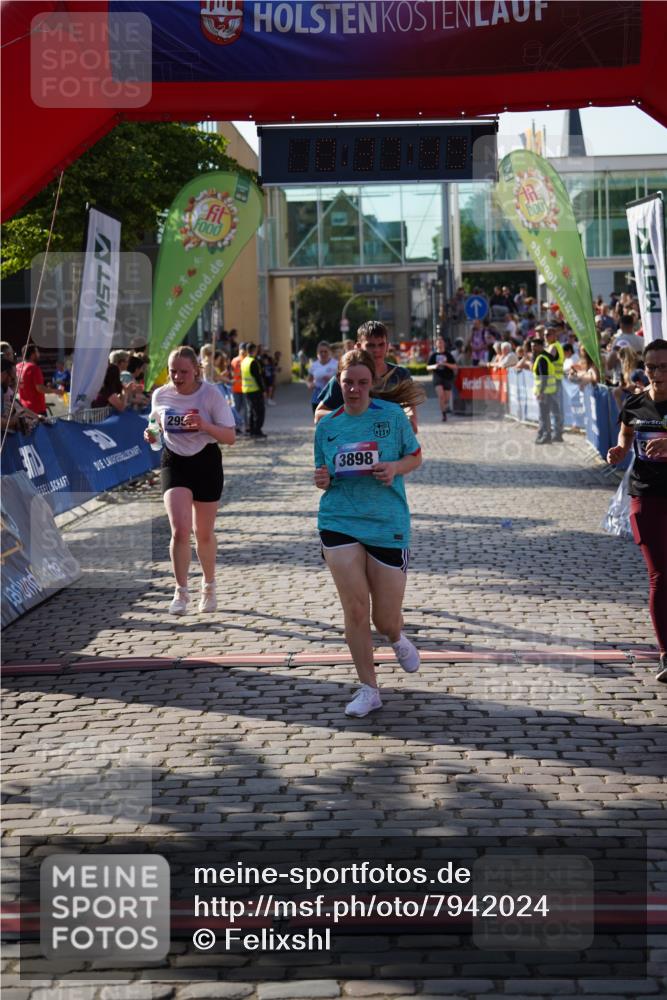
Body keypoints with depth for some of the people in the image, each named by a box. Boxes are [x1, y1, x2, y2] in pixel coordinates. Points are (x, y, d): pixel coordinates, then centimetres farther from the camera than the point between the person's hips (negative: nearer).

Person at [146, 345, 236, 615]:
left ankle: (208, 585, 35)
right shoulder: (160, 395, -2)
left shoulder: (211, 394, -11)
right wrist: (151, 433, -4)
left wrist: (204, 425, -30)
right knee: (179, 530, -16)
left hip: (206, 463, -1)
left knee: (204, 534, 11)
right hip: (174, 463, 1)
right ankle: (181, 592, -6)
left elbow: (230, 436, -13)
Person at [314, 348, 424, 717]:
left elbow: (415, 456, 8)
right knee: (355, 608, -8)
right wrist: (323, 480, -8)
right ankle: (368, 689, 7)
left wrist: (395, 468, -12)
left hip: (388, 524, -1)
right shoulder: (327, 426, 5)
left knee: (386, 619, 3)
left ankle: (397, 639, 42)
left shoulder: (392, 415, -1)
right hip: (339, 522, 1)